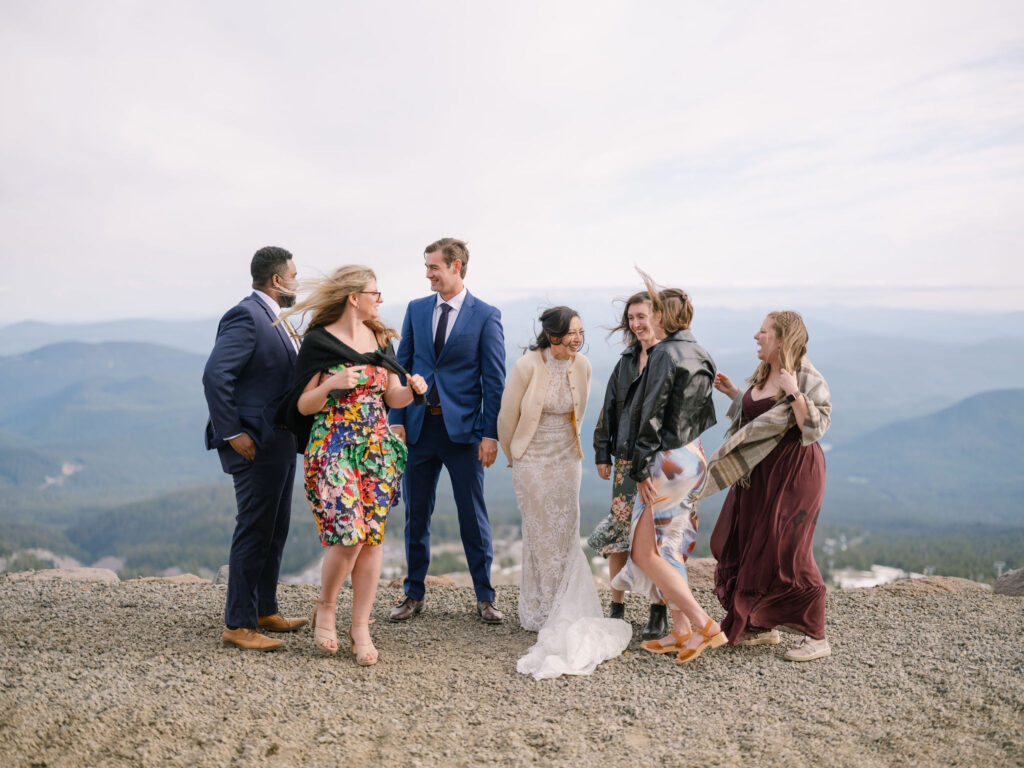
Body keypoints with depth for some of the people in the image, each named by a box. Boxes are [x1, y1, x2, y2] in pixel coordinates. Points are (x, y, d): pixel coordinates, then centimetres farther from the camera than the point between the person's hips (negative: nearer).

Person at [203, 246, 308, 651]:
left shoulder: (272, 319, 15)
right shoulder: (246, 316, -16)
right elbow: (215, 376, -24)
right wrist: (232, 433, -22)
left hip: (279, 443, 10)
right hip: (256, 445, -10)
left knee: (275, 529, 17)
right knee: (254, 531, -4)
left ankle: (265, 611, 29)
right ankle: (238, 624, 6)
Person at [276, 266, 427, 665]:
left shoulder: (381, 339, 12)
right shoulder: (319, 341, -4)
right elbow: (303, 406, -3)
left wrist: (412, 389, -6)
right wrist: (331, 384, -21)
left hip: (378, 448, 5)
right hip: (334, 448, -5)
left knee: (372, 537, 2)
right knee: (348, 534, -13)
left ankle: (360, 626, 11)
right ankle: (325, 609, 13)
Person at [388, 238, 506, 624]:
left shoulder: (486, 315, -2)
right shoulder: (416, 309, 9)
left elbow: (494, 379, -4)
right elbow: (402, 367, 10)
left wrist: (490, 433, -10)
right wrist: (397, 420, 1)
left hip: (462, 428, -3)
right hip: (419, 427, 3)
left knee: (473, 516, 4)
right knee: (416, 515, 9)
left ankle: (485, 596, 17)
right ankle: (414, 595, 22)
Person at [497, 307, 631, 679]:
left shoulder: (582, 366, -5)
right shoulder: (528, 366, -18)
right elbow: (507, 416, -6)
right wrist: (512, 456, 7)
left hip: (566, 460, 4)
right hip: (532, 462, -3)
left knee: (566, 534, 4)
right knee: (539, 534, 4)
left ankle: (562, 611, 18)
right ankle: (538, 612, 17)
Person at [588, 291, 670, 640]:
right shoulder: (627, 360, 13)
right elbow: (610, 407, 17)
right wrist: (602, 452, 15)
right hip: (627, 458, 5)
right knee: (618, 532, 6)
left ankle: (659, 613, 15)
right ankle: (616, 608, 20)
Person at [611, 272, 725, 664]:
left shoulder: (664, 354, -16)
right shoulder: (701, 356, 10)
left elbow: (652, 415, -19)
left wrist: (642, 470, -16)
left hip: (669, 459, -9)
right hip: (692, 456, 9)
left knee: (646, 552, -2)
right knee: (668, 547, 16)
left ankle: (704, 625, -4)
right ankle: (681, 631, 20)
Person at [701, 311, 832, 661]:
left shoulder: (809, 379, -15)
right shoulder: (763, 374, 8)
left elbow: (815, 428, -24)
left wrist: (795, 393, -31)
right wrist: (733, 393, 15)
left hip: (793, 473, -9)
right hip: (758, 473, 9)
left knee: (786, 552, -5)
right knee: (746, 547, 13)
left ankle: (816, 637, 9)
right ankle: (763, 626, 27)